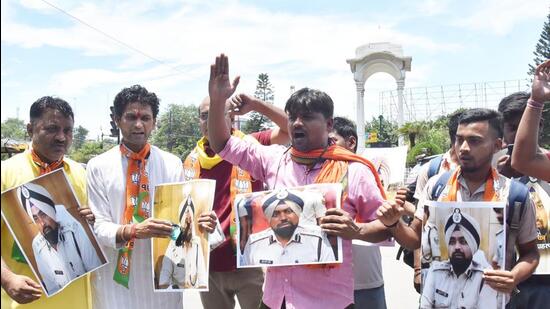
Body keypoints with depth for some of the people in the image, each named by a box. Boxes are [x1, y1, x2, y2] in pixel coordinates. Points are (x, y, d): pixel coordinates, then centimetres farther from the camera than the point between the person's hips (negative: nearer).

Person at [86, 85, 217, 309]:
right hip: (116, 277, -1)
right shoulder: (98, 166, -3)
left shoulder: (172, 164, 2)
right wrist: (133, 230, -26)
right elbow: (97, 226, -8)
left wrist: (198, 223, -23)